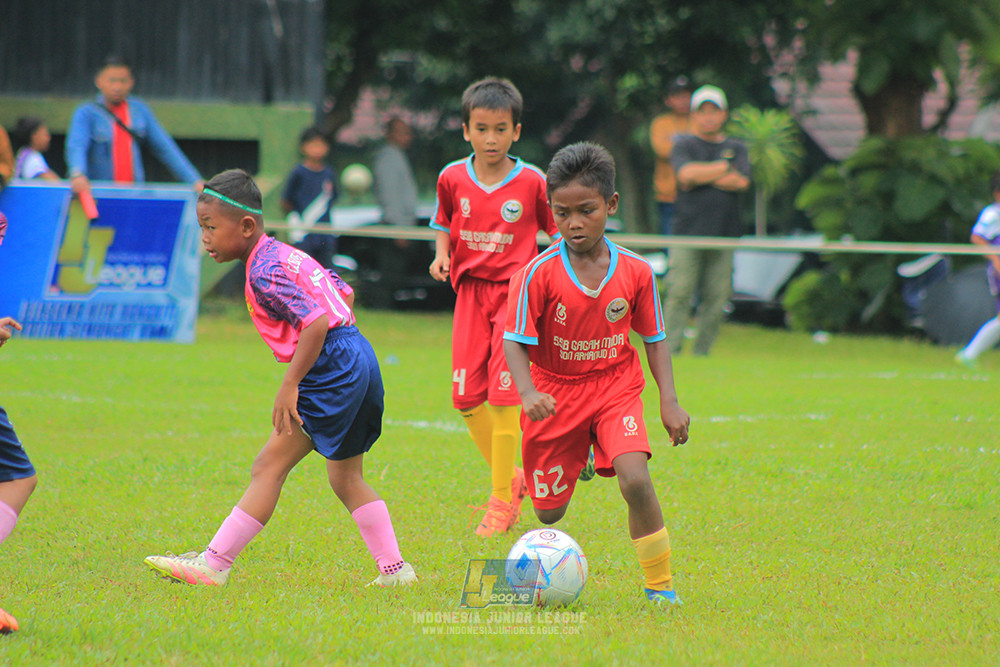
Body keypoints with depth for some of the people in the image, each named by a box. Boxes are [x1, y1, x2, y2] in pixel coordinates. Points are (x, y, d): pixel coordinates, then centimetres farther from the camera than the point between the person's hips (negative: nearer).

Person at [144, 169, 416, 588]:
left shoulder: (265, 273, -15)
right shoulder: (286, 254, 16)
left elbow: (316, 322, -26)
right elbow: (344, 293, 24)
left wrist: (289, 386, -23)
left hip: (332, 368, -10)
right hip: (358, 359, 10)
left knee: (268, 467, -8)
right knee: (345, 479, 19)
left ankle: (214, 565, -8)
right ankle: (395, 569, 19)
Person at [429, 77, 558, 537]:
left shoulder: (532, 183, -6)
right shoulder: (453, 179, 2)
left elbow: (559, 231, 6)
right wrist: (441, 254, -2)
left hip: (515, 290, -4)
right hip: (470, 290, 4)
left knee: (504, 397, -9)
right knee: (466, 398, 0)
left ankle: (502, 500, -1)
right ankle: (509, 477, 22)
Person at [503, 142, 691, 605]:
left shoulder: (635, 272, -7)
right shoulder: (538, 274, -14)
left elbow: (654, 339, 4)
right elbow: (515, 341, -14)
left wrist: (669, 400, -6)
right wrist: (528, 394, -32)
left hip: (615, 388, 0)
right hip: (555, 392, 0)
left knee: (635, 479, -24)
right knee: (549, 511, 6)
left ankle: (660, 584, -8)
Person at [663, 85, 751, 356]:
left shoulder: (736, 148, 16)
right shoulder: (684, 145, 9)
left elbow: (742, 182, -2)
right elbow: (686, 173, -11)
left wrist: (701, 177, -5)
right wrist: (724, 168, -1)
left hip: (724, 232, 3)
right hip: (688, 231, -3)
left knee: (716, 297, -1)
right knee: (679, 293, -10)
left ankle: (702, 352, 6)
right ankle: (670, 351, -9)